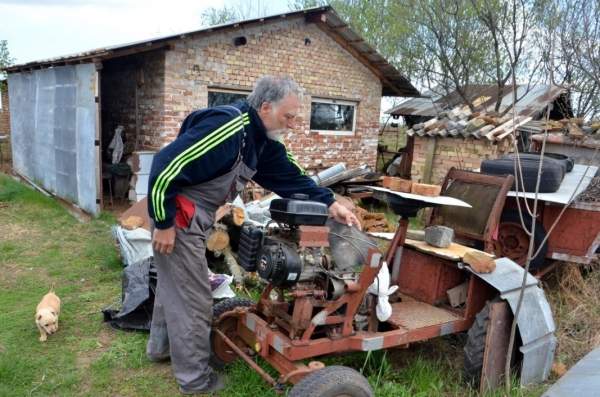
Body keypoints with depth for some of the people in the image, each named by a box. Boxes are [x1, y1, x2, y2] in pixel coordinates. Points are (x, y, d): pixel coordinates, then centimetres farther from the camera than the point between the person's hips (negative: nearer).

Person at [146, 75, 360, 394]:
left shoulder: (262, 141, 3)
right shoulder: (226, 127, -28)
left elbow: (290, 176, 7)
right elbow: (165, 166, -29)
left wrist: (329, 203, -2)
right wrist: (164, 223, -23)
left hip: (192, 216, 10)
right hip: (176, 215, -10)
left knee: (175, 284, 25)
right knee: (192, 297, 1)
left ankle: (161, 347, 46)